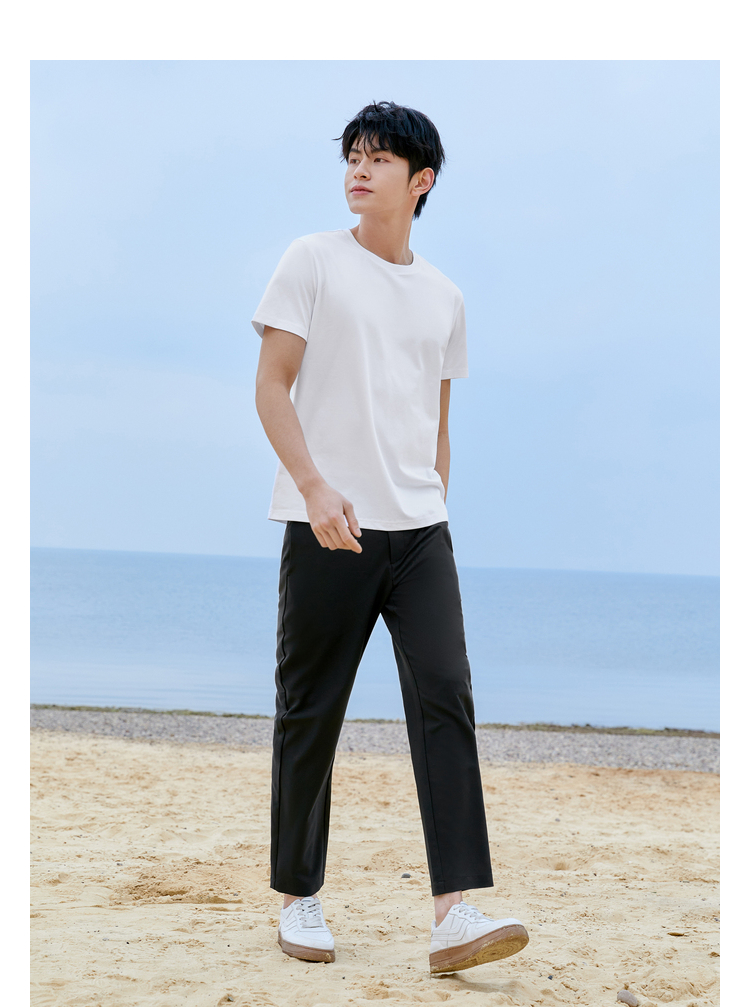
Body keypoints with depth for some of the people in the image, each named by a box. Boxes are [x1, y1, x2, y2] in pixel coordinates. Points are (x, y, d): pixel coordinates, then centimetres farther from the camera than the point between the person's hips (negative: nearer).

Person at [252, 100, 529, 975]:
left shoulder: (443, 296, 15)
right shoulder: (313, 262, 2)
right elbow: (271, 386, -4)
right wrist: (315, 488, -16)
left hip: (419, 532, 3)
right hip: (328, 527, -3)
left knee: (445, 698, -9)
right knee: (310, 712, 2)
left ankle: (454, 916, -12)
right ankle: (298, 897, 17)